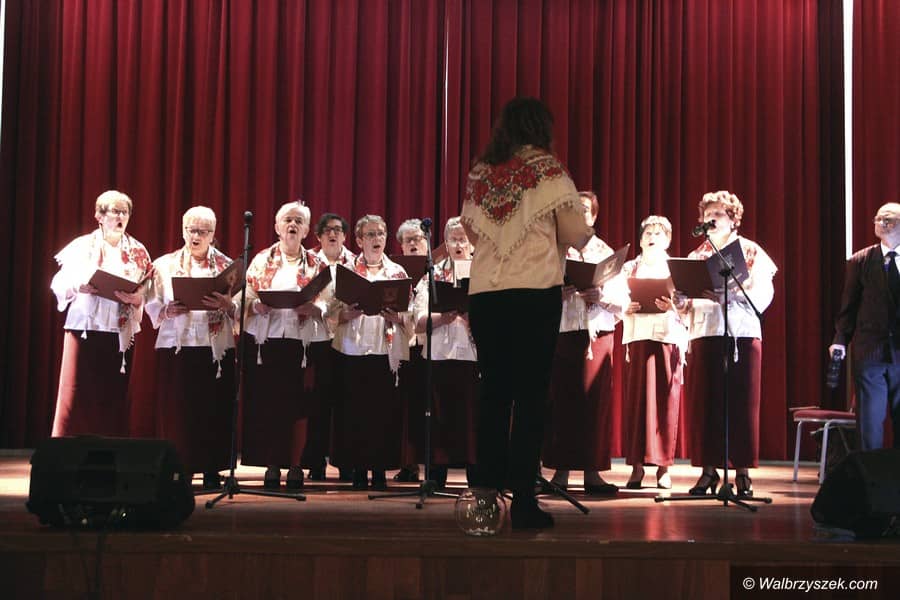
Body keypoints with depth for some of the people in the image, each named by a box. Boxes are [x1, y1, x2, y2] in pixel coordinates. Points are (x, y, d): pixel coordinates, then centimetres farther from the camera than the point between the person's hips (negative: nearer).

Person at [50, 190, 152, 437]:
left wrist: (135, 298, -16)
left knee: (114, 396, 2)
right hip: (84, 327, -2)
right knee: (78, 395, -5)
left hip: (121, 331, 2)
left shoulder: (138, 251, 9)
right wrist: (78, 287, -18)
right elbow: (60, 284, 1)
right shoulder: (82, 246, 5)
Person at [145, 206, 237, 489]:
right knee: (177, 408, -4)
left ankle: (211, 469, 5)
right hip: (177, 345, 0)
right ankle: (181, 468, 2)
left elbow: (242, 309, 3)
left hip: (217, 346, 0)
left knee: (214, 408, -2)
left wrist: (227, 305, -17)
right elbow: (151, 305, 8)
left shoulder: (227, 266, 10)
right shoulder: (165, 264, 11)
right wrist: (167, 310, -12)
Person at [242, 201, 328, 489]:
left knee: (298, 405, -1)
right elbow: (244, 300, 6)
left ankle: (295, 466, 9)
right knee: (266, 403, -1)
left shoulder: (316, 265, 9)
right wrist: (257, 306, -15)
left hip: (302, 341, 0)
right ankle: (271, 465, 9)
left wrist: (312, 309, -15)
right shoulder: (262, 260, 9)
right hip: (265, 339, 0)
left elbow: (326, 306, 5)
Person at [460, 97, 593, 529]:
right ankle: (523, 502, -2)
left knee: (493, 392, 11)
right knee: (530, 396, -1)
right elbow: (575, 235, -4)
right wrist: (585, 233, 17)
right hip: (535, 293, -4)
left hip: (484, 294, 4)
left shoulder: (479, 173, 11)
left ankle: (487, 495, 11)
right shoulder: (547, 169, -2)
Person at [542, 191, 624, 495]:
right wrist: (559, 289, -18)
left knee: (595, 399, -2)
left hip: (597, 332, 1)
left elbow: (622, 297, 5)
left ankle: (592, 472, 2)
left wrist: (602, 296, -14)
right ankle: (561, 469, 4)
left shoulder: (605, 252, 13)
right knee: (561, 399, -2)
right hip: (561, 331, -1)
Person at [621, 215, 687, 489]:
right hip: (637, 338, 1)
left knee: (666, 400, -4)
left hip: (669, 336, -1)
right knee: (637, 399, -5)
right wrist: (627, 308, -10)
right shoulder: (629, 268, 16)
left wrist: (672, 306, -15)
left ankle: (663, 467, -1)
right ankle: (637, 465, -3)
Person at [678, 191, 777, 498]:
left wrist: (729, 295, -21)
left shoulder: (751, 252, 6)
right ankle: (709, 469, 5)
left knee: (741, 402, -3)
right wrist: (680, 300, -12)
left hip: (742, 333, -3)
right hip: (704, 333, 3)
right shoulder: (696, 256, 16)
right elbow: (686, 298, 11)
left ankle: (743, 472, 2)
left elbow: (763, 295, -6)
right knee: (704, 402, -1)